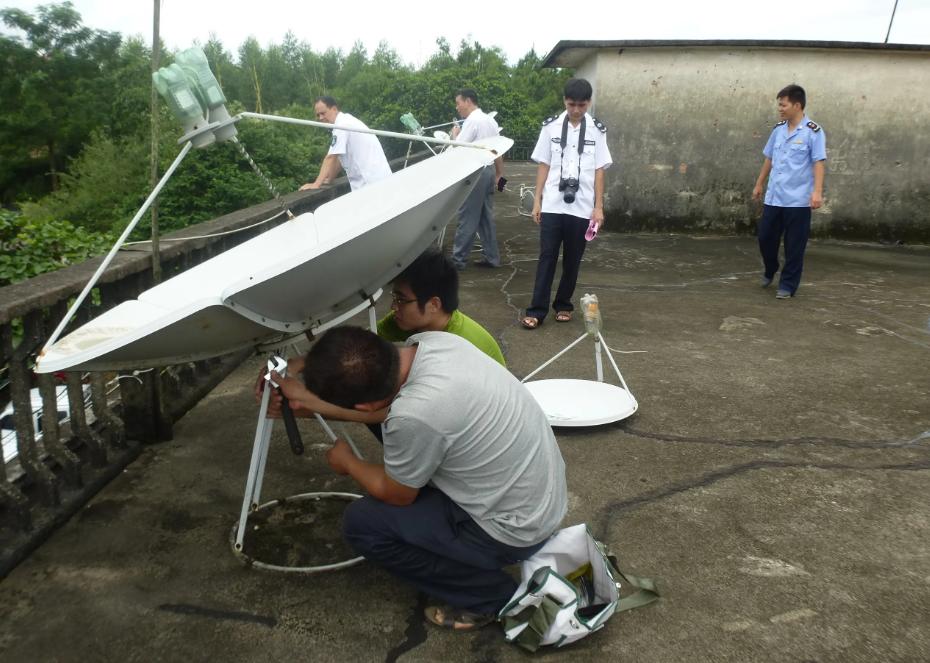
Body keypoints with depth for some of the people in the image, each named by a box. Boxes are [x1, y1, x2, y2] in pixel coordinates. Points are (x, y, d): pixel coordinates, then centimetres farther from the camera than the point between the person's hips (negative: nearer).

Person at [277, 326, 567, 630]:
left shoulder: (415, 415, -33)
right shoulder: (430, 340, -10)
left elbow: (396, 494, -11)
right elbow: (384, 403, 12)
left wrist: (347, 462, 7)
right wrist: (310, 397, 15)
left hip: (515, 527, -8)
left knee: (361, 523, -3)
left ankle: (490, 595, 6)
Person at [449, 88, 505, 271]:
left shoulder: (472, 121, -12)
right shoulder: (490, 120, 15)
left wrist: (454, 134, 3)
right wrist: (499, 174, 22)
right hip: (488, 171, 9)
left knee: (467, 218, -6)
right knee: (486, 216, 12)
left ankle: (458, 259, -2)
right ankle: (491, 257, 15)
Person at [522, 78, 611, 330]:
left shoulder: (597, 130, 2)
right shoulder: (550, 126, 2)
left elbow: (599, 170, 3)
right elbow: (543, 165, 5)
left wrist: (598, 206, -1)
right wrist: (537, 200, 2)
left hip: (582, 207, 1)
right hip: (552, 205, 0)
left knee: (572, 260, 8)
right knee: (547, 257, -1)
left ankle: (563, 305, 22)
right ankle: (537, 310, 2)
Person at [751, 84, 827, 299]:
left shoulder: (813, 131, -8)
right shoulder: (778, 129, 9)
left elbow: (818, 163, -13)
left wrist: (817, 191, -21)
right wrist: (759, 184, 22)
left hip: (798, 200, -5)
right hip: (773, 197, 5)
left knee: (794, 245, 2)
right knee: (765, 237, 10)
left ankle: (787, 285, 13)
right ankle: (769, 270, 36)